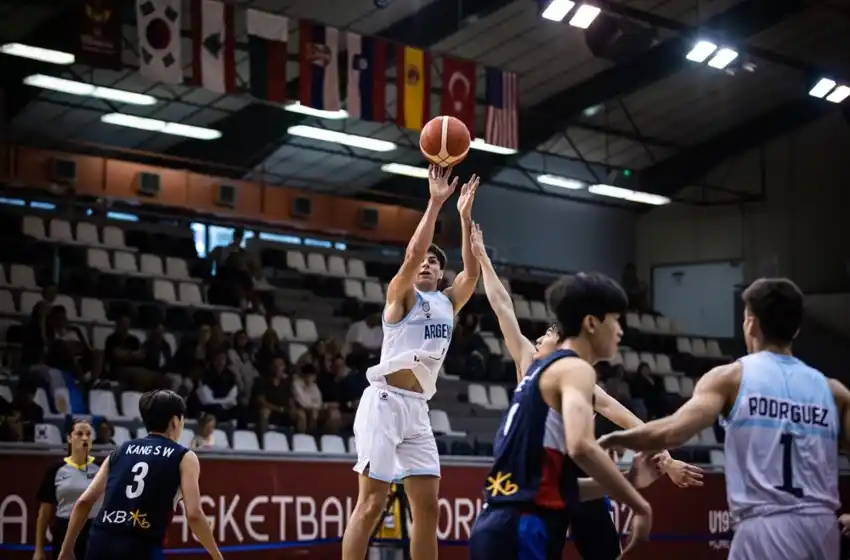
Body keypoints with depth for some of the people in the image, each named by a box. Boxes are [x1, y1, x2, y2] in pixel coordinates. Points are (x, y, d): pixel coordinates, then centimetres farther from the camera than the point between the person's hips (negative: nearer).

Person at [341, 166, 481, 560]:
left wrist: (464, 216, 4)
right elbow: (413, 252, -15)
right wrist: (435, 203, -14)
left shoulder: (448, 303, 18)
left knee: (428, 507, 5)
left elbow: (472, 272, 5)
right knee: (371, 503, -10)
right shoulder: (401, 295, 1)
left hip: (418, 408, 7)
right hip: (385, 401, -7)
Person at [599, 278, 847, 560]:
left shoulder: (732, 377, 0)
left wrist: (613, 439, 4)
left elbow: (672, 433, -12)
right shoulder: (832, 390, 11)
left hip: (767, 528, -5)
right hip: (822, 527, 5)